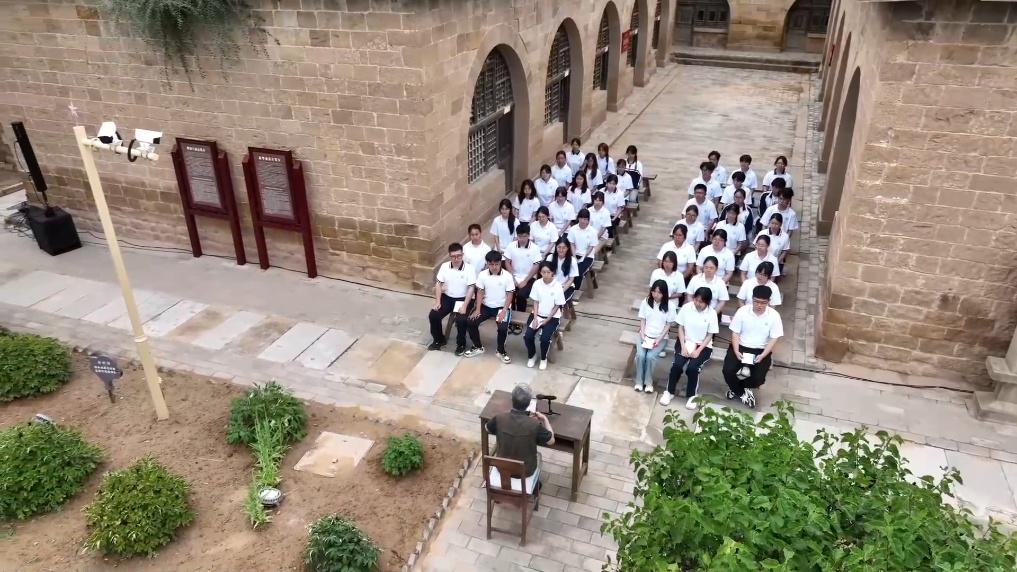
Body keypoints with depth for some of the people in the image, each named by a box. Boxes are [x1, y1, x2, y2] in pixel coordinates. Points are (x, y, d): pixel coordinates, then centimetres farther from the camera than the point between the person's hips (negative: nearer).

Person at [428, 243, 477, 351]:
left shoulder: (469, 268, -14)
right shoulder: (444, 266, -4)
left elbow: (471, 288, -15)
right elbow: (438, 284, 1)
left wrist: (464, 306, -22)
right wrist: (437, 302, -8)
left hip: (463, 298, -4)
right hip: (447, 297, 4)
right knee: (433, 315, -14)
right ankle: (439, 340, 10)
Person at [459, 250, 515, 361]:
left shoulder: (507, 276, -11)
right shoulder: (482, 275, -4)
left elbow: (510, 295, -9)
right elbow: (480, 292, 0)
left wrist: (504, 311, -18)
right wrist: (477, 309, -9)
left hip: (501, 307, -3)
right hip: (486, 306, 3)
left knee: (503, 327, -28)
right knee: (470, 322, -15)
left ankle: (501, 351, -1)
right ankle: (478, 347, 8)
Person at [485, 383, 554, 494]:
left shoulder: (499, 418, -24)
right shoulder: (534, 424, -30)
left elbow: (488, 429, 1)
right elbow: (551, 440, -11)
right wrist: (544, 419, 3)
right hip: (526, 471, -1)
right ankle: (535, 488, 53)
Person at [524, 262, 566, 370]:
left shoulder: (558, 287, -14)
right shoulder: (537, 283, -6)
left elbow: (557, 306, -9)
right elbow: (535, 302, 0)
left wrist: (546, 320, -13)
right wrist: (535, 318, -11)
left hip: (552, 317, -3)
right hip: (538, 314, 3)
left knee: (545, 338, -24)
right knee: (527, 336, -17)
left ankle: (543, 358, 6)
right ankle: (531, 356, 12)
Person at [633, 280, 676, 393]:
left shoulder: (670, 305, -10)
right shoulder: (646, 302, -4)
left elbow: (668, 324, -6)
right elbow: (642, 320, 1)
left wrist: (659, 339, -15)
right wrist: (642, 336, -11)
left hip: (660, 337, -2)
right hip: (645, 335, 2)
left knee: (650, 356, -25)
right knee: (640, 355, -23)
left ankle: (648, 382, -5)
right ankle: (639, 381, -5)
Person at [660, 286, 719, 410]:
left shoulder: (712, 314, -11)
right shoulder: (686, 308, -8)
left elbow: (709, 336, -6)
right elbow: (680, 328, -2)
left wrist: (698, 350, -16)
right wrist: (683, 346, -12)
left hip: (703, 346, -1)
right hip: (685, 342, 1)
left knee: (692, 367, -25)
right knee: (677, 364, -23)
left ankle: (692, 395, -2)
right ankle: (669, 392, -1)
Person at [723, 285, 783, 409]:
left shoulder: (774, 316, -9)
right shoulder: (742, 311, -9)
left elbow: (774, 339, -5)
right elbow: (735, 333, -4)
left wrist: (762, 355, -18)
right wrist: (736, 351, -18)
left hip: (761, 350, 0)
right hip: (741, 347, 0)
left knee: (758, 378, -22)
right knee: (728, 371, -23)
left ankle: (736, 388, 12)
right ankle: (742, 392, 8)